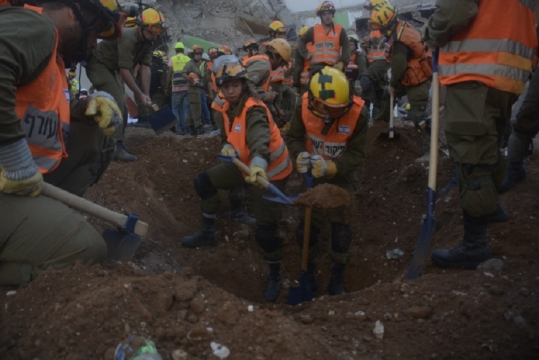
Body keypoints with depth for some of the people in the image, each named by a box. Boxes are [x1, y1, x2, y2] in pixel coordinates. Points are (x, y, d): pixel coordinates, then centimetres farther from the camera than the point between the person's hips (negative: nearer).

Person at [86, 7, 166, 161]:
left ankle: (117, 144, 17)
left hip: (112, 68, 9)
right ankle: (115, 147, -17)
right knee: (117, 103, -20)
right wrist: (140, 94, -29)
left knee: (122, 106, 7)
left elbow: (146, 67, -7)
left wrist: (147, 94, -14)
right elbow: (125, 70, -32)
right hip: (98, 65, -9)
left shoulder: (147, 42, -4)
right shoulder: (128, 38, -31)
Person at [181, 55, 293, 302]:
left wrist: (258, 163, -66)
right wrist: (228, 148, -20)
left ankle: (275, 278, 15)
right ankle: (208, 234, 30)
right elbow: (229, 138, 5)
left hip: (269, 170, -8)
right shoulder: (224, 109, -3)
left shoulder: (254, 110, -28)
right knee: (204, 181, 14)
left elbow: (260, 139, -45)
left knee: (265, 231, -10)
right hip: (246, 164, 8)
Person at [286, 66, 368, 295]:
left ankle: (337, 279, 21)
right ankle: (309, 271, 30)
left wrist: (331, 167, -41)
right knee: (307, 227, 2)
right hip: (313, 175, 2)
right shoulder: (304, 107, -24)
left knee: (340, 229, -2)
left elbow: (357, 154, -24)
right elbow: (293, 138, -12)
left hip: (342, 176, -1)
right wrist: (300, 156, -35)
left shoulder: (358, 113, -28)